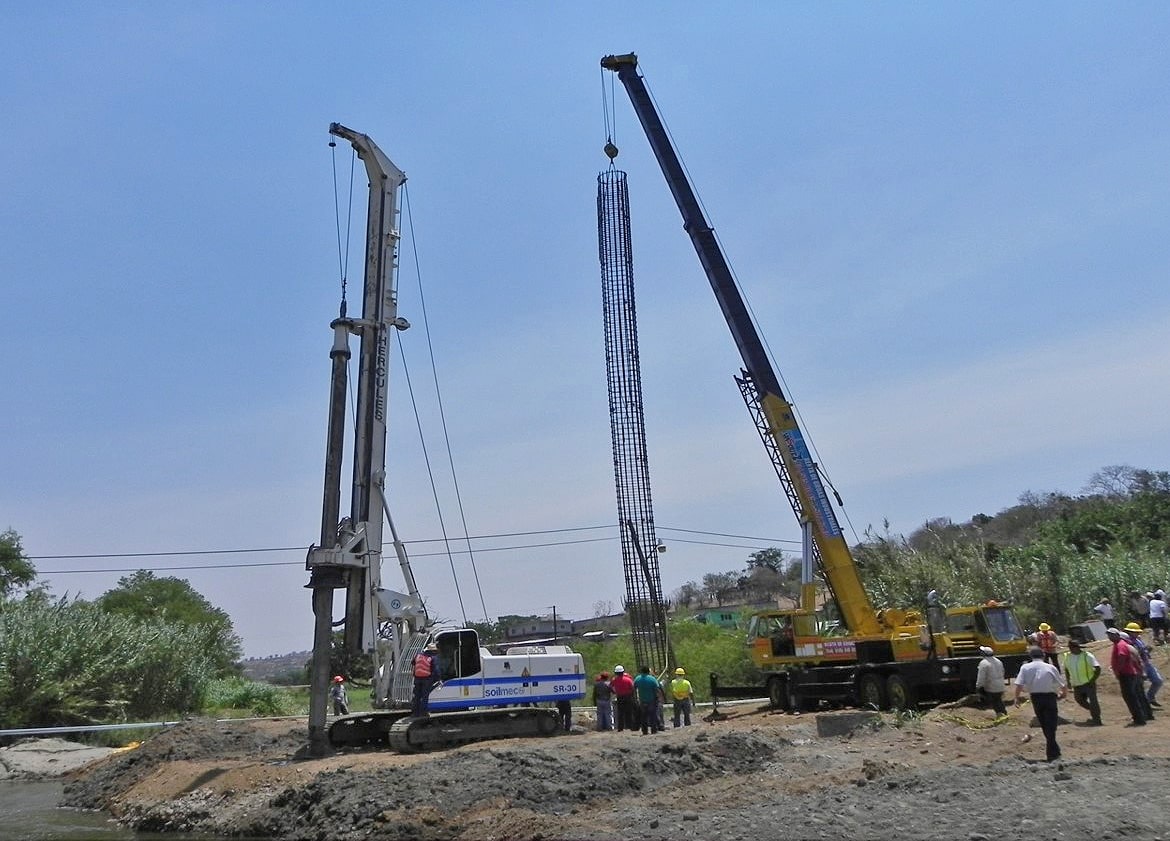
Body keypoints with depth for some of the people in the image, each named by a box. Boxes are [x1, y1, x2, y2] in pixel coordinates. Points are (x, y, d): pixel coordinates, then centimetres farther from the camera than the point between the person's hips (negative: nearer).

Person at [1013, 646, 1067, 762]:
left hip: (1035, 697, 2)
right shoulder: (1051, 667, -5)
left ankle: (1054, 750, 29)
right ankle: (1052, 753, -2)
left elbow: (1019, 684, -11)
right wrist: (1062, 694, 21)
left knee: (1044, 724, 17)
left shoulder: (1025, 667, -2)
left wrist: (1017, 697, 0)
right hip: (1049, 696, -2)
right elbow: (1062, 685, 1)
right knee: (1051, 725, 3)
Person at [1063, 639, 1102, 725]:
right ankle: (1094, 713, 34)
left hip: (1088, 683, -6)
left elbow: (1098, 668, -15)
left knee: (1092, 701, -7)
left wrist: (1093, 680, -18)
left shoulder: (1087, 656, -14)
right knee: (1079, 700, 12)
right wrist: (1068, 681, 10)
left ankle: (1097, 720, 2)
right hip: (1077, 685, 6)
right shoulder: (1068, 657, 2)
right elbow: (1066, 669, 17)